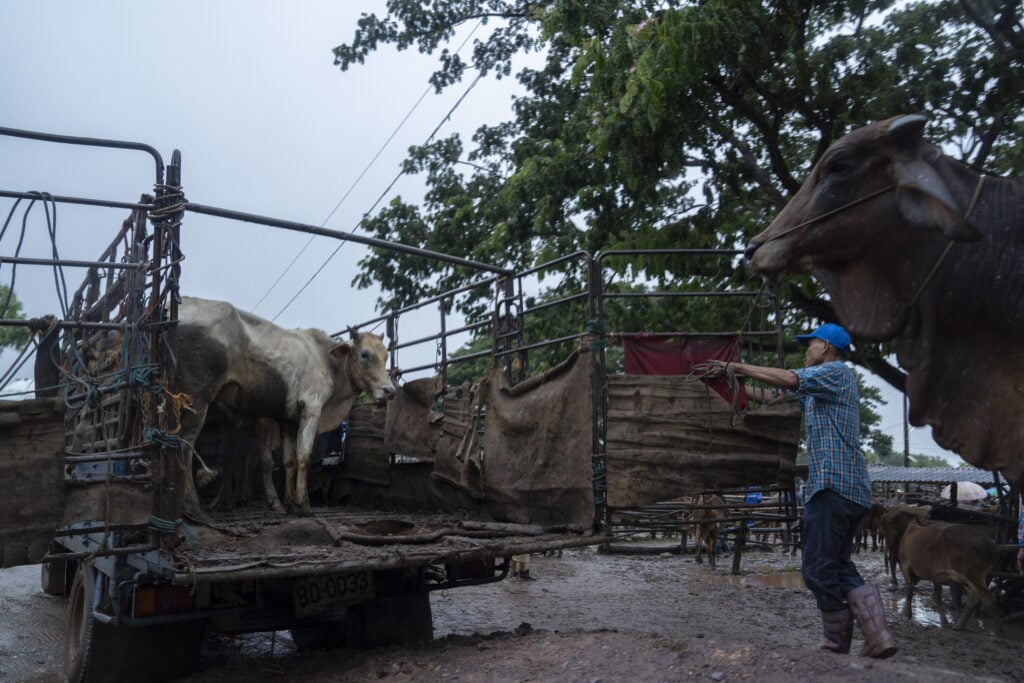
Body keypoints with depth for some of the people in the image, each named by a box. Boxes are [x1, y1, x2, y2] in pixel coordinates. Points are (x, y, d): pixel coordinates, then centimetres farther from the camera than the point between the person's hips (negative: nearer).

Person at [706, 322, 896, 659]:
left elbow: (787, 380, -20)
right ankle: (877, 636, 4)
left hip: (833, 486, -10)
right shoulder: (817, 387, 25)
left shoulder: (837, 372, -3)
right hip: (853, 491, 10)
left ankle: (838, 645, 3)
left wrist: (740, 366, -13)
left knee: (818, 570, -5)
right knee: (839, 566, 12)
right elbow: (771, 397, 26)